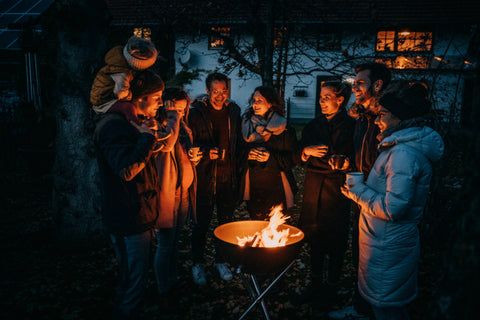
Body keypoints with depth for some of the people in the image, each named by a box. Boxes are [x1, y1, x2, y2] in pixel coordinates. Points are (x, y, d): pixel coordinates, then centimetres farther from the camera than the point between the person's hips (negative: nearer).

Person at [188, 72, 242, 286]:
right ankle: (198, 264, 25)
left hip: (228, 177, 4)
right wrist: (206, 153, -19)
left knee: (226, 221, 13)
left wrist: (237, 173, 6)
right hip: (205, 178, -3)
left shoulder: (233, 111, 8)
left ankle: (221, 260, 32)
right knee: (202, 222, 6)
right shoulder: (196, 113, -4)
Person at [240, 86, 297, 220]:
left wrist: (271, 157, -18)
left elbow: (293, 159, -5)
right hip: (253, 188, 2)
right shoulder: (246, 125, 5)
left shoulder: (285, 130, -3)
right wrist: (248, 155, -13)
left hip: (276, 189, -2)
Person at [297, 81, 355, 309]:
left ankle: (331, 287, 21)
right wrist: (307, 150, -9)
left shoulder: (350, 126, -4)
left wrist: (344, 161, -27)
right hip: (313, 187, 5)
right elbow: (299, 156, 12)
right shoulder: (313, 125, 11)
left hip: (336, 190, -4)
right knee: (314, 236, 12)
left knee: (334, 238, 3)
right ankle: (316, 282, 28)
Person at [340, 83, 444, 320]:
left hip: (388, 246, -10)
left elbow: (393, 208, -28)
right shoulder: (400, 147, 9)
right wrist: (362, 189, 7)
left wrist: (358, 192, -15)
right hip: (385, 240, 10)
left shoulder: (403, 154, -25)